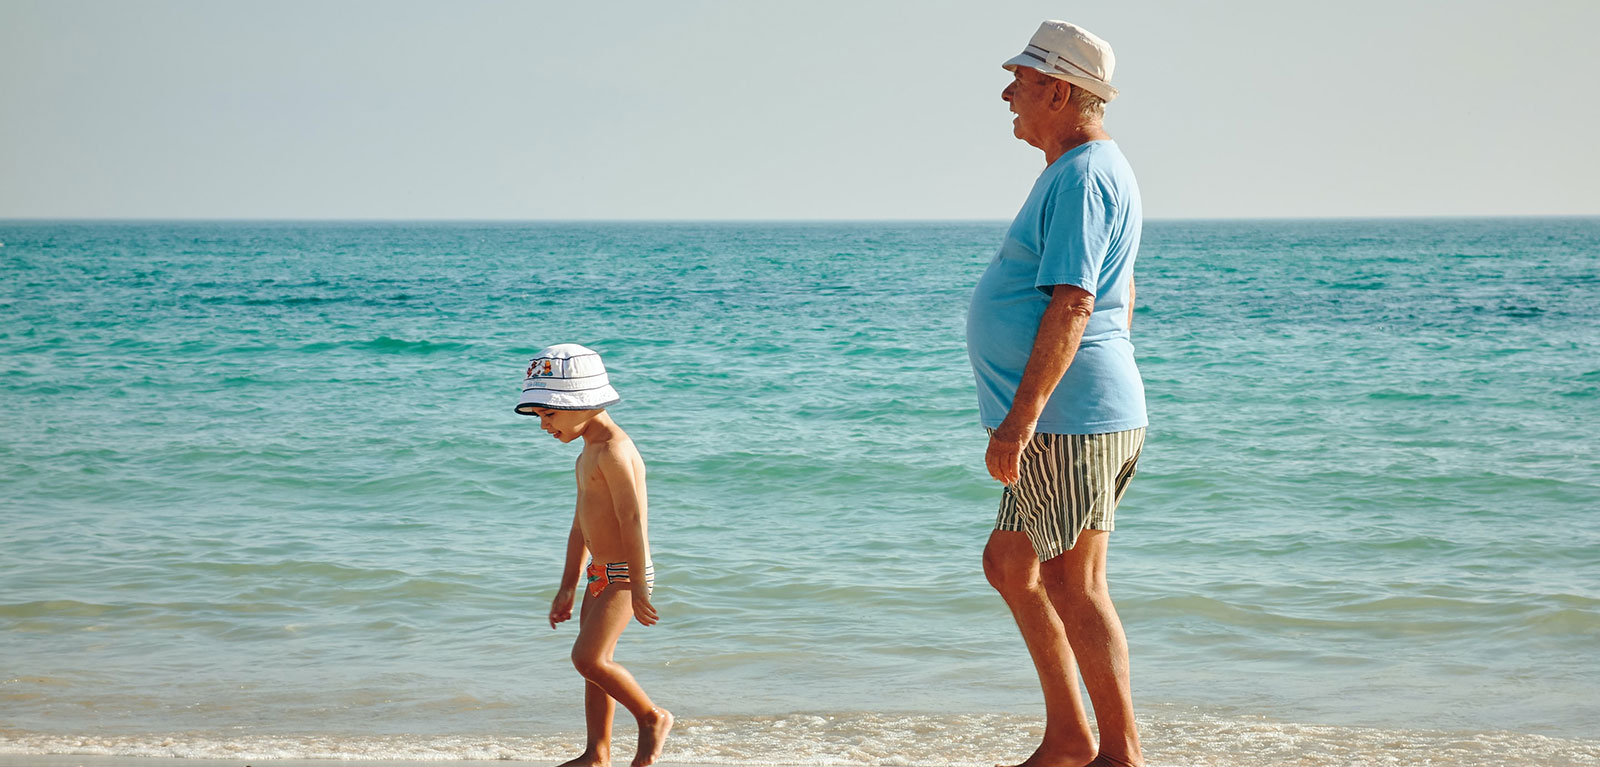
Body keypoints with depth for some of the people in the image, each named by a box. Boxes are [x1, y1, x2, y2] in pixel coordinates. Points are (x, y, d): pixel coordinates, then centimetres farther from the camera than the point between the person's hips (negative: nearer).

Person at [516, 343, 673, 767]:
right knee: (595, 664, 11)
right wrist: (566, 589, 21)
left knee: (588, 657, -15)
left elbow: (632, 519, -22)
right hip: (601, 574, 10)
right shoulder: (587, 455, 16)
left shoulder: (613, 450, -17)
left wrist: (637, 588, -25)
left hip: (625, 574, -10)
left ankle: (652, 717, 2)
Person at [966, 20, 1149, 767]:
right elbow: (1122, 296, 25)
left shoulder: (1082, 177, -16)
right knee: (1008, 563, 15)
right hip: (1069, 421, 11)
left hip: (1069, 423, -11)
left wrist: (1018, 419, -27)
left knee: (1073, 586, -4)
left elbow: (1072, 306, -24)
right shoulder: (1088, 168, 18)